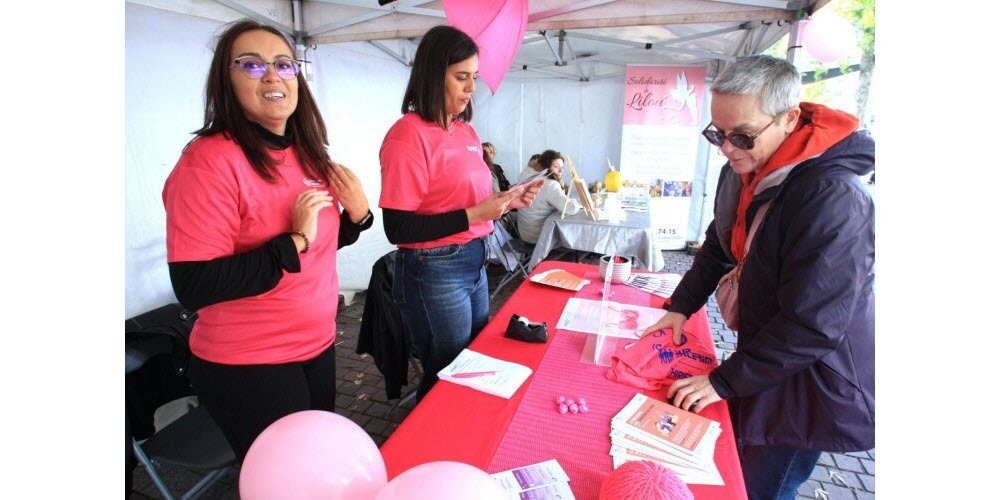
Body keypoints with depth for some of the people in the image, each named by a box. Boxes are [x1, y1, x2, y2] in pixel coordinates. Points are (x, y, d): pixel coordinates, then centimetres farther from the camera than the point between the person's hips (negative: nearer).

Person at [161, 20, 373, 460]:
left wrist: (356, 214, -6)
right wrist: (294, 242, -28)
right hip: (248, 369, -7)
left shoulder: (306, 155, 4)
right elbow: (193, 287, -23)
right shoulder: (210, 160, -20)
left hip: (318, 347, 7)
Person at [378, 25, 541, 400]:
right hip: (433, 271, -8)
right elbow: (398, 229, -20)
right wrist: (474, 214, -23)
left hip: (474, 262, 8)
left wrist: (507, 202, 1)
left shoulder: (466, 131, 9)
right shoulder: (409, 134, -16)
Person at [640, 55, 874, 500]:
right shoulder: (742, 172, -3)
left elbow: (813, 326, -29)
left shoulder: (833, 197, -29)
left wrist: (725, 380, -21)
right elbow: (719, 246, 11)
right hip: (764, 357, 7)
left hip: (813, 384, -7)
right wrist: (680, 307, 1)